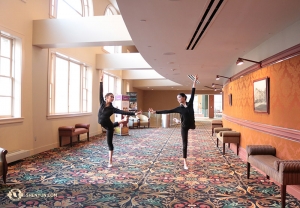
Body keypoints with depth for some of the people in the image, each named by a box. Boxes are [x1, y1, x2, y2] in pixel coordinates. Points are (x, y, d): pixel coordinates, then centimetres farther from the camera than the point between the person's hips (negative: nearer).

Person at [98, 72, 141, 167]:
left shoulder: (112, 108, -7)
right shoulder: (102, 103, -4)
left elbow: (122, 112, -12)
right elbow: (100, 92, -6)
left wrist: (134, 113, -20)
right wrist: (101, 81, -10)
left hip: (109, 126, -3)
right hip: (106, 125, 4)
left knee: (110, 143, 0)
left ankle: (110, 161, 14)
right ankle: (122, 121, 22)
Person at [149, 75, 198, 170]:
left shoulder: (190, 104, -4)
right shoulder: (179, 108, -7)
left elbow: (193, 93, -5)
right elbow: (167, 111, -6)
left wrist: (195, 81, -7)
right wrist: (155, 112, -10)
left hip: (191, 125, 2)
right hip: (184, 127, -2)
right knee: (185, 144, 2)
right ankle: (185, 162, 9)